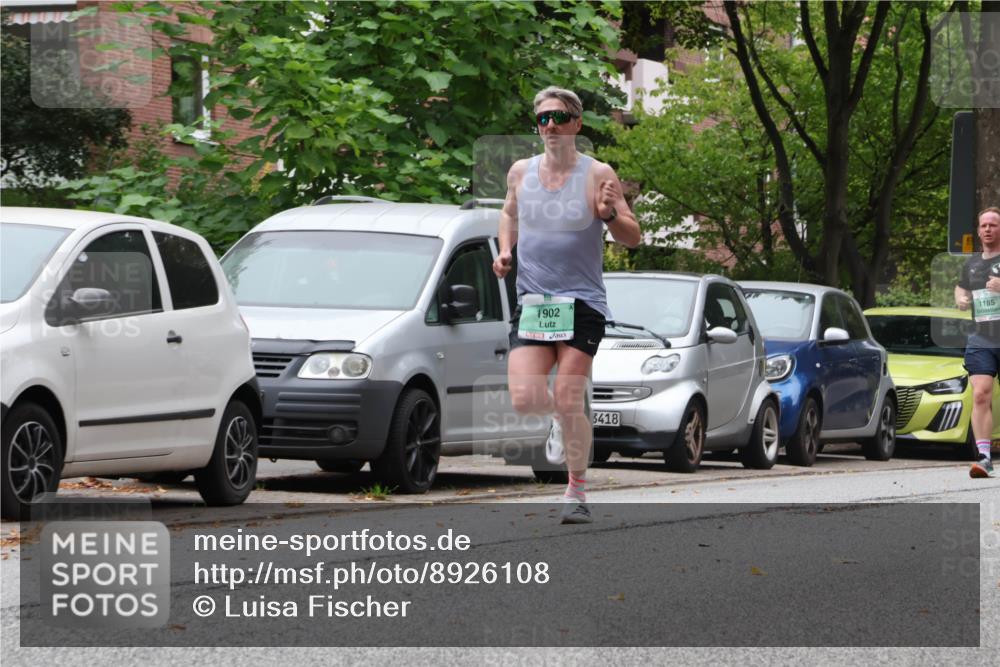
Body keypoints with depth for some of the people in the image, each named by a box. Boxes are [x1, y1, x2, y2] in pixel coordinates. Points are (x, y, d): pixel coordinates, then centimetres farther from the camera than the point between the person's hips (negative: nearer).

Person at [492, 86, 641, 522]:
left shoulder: (597, 175, -4)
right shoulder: (520, 172, 7)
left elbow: (633, 238, -3)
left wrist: (609, 215, -23)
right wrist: (505, 250, 9)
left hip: (581, 303, -3)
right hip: (531, 302, 3)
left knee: (569, 403, -10)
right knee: (524, 399, -10)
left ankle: (577, 491, 6)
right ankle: (561, 416, 26)